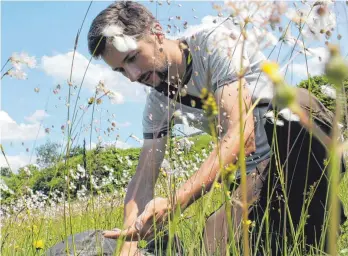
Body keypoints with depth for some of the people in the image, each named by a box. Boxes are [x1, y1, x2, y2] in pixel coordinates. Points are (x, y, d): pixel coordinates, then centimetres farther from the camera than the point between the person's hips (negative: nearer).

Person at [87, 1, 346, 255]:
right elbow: (143, 180, 0)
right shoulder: (159, 102, 1)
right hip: (259, 172, 7)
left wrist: (173, 203, -39)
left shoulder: (214, 43, -19)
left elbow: (242, 134, -30)